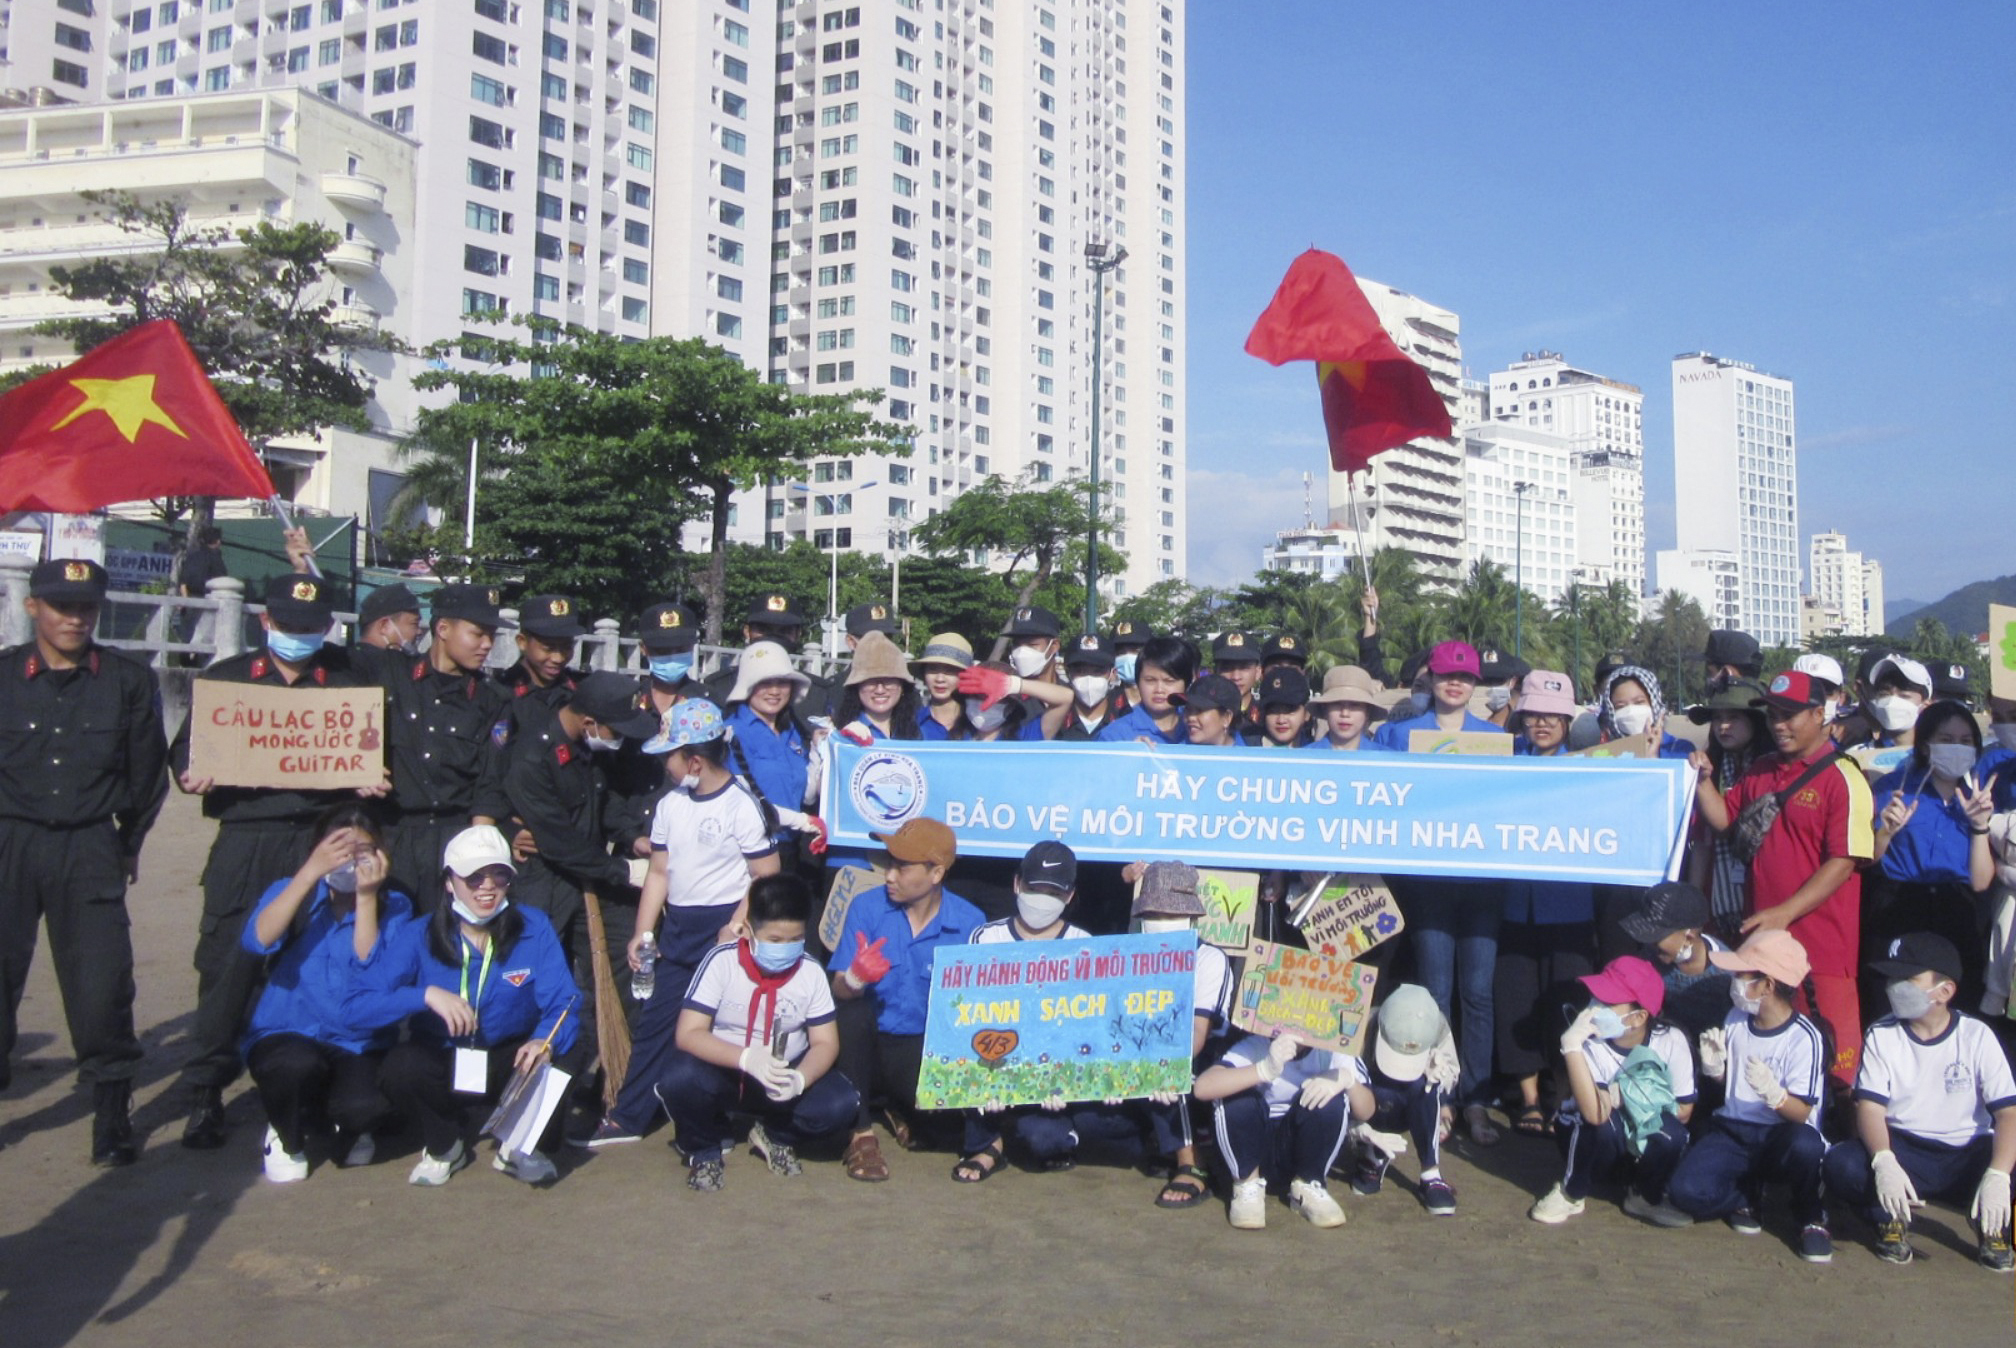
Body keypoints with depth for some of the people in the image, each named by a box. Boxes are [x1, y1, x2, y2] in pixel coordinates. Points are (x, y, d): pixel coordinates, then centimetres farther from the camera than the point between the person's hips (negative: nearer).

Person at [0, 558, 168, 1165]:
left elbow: (147, 772, 9)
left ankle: (112, 1116, 8)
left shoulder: (128, 680, 2)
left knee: (102, 982, -2)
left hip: (91, 849, -1)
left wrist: (129, 842, 12)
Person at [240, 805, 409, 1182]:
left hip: (358, 1048, 0)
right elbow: (257, 940, -20)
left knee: (366, 1106, -31)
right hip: (285, 1037, 0)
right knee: (298, 1064, -36)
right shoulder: (291, 891, 3)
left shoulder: (393, 907, 0)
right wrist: (312, 871, -26)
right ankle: (287, 1139, 1)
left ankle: (349, 1129, 11)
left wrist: (366, 898, -19)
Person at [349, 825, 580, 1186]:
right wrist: (427, 994, -35)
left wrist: (546, 1040, -40)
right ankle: (444, 1147, 3)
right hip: (443, 1063, 0)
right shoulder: (419, 937, -12)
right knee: (399, 1070, -31)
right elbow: (356, 1005, -21)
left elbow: (562, 1005, -18)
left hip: (511, 1062, 0)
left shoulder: (534, 929, -11)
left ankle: (519, 1148, 3)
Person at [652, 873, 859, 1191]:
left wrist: (799, 1079, -30)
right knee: (679, 1079, -34)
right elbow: (688, 1034, -21)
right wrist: (747, 1059, -37)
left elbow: (825, 1043, -8)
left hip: (787, 1077, 2)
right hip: (724, 1071, -2)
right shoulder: (721, 962, -17)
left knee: (842, 1102, -24)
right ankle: (704, 1147, 0)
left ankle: (774, 1136, 9)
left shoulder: (811, 973, -10)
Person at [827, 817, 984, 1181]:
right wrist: (856, 977, -35)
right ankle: (859, 1133, -14)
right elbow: (839, 991, -11)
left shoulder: (968, 922, -6)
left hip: (928, 1051, 1)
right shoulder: (867, 906, -6)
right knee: (853, 1009, -31)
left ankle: (903, 1109, 12)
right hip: (870, 1045, 0)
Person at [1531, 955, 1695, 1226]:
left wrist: (1624, 1097, -20)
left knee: (1672, 1134, -30)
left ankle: (1646, 1197, 3)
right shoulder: (1588, 1041, -26)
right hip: (1590, 1140, -2)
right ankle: (1571, 1192, -6)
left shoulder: (1671, 1042, -18)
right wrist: (1571, 1046, -45)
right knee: (1606, 1124, -35)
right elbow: (1595, 1114, -39)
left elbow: (1683, 1111, -9)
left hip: (1644, 1142, 2)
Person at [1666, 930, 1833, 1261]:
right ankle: (1748, 1195, 11)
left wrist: (1773, 1093, -36)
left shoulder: (1804, 1038, -13)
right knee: (1686, 1190, -24)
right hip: (1732, 1130, 4)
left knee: (1805, 1145, -40)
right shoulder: (1736, 1019, 3)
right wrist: (1714, 1066, -6)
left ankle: (1811, 1217, -6)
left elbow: (1801, 1113, -15)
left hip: (1780, 1137, -3)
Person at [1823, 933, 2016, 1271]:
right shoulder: (1881, 1036, -2)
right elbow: (1870, 1107, -10)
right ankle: (1890, 1220, 2)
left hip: (1968, 1154, 0)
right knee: (1842, 1165, -31)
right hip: (1902, 1149, 0)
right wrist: (1884, 1162, -31)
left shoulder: (1977, 1037, -4)